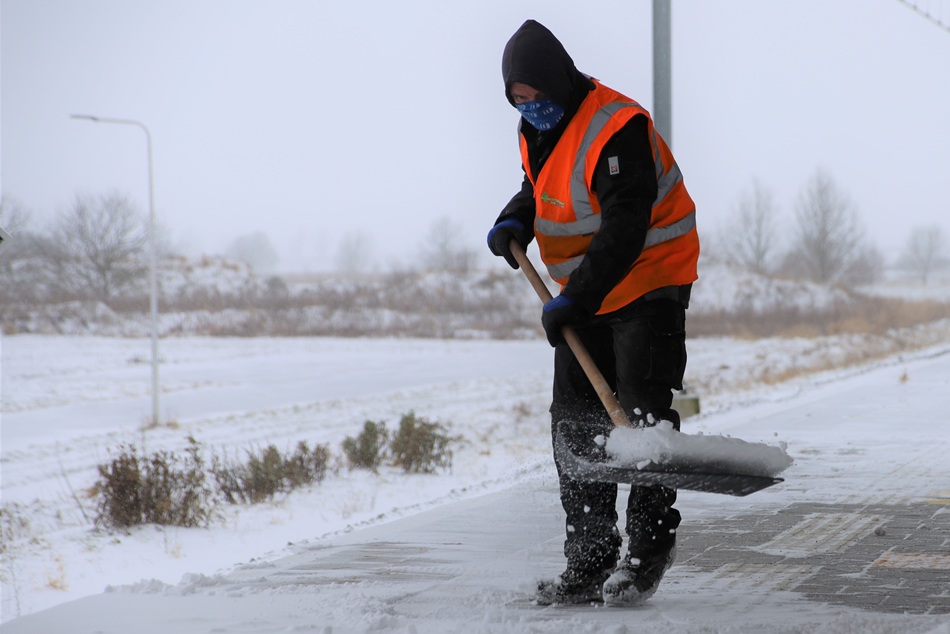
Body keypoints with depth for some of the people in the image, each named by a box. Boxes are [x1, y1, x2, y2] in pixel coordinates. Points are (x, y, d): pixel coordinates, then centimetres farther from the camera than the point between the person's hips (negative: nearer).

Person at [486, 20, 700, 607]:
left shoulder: (618, 128, -23)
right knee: (575, 421, 4)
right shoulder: (536, 130, 5)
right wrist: (516, 221, 3)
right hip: (586, 294, 9)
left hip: (650, 279, -8)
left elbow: (625, 228, -29)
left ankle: (650, 545, 3)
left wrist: (577, 297, -33)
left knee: (644, 411, -11)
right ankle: (590, 561, 7)